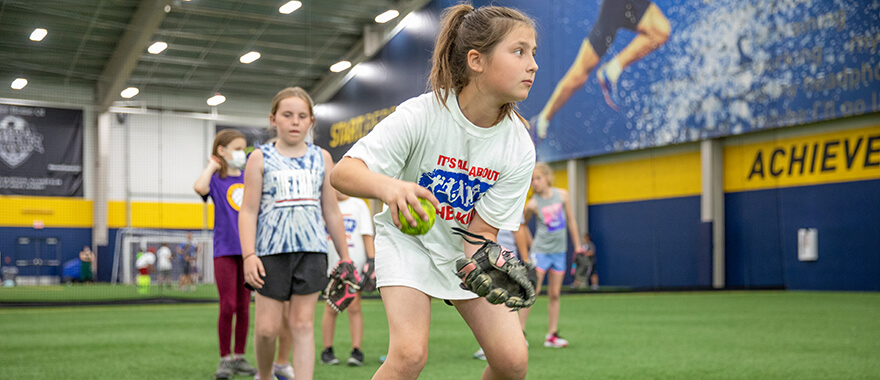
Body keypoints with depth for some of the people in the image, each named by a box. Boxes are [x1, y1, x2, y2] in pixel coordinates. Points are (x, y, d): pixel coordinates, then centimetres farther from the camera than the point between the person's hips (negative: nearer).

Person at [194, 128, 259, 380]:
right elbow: (199, 187, -25)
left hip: (247, 250, 4)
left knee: (244, 307, 7)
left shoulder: (248, 179, 12)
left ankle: (239, 357, 15)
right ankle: (225, 359, 4)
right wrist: (212, 166, -12)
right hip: (225, 249, -4)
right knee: (227, 306, -6)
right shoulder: (216, 179, -1)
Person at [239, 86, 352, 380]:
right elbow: (248, 210, 0)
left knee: (303, 324, 0)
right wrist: (249, 255, -11)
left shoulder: (321, 158, 11)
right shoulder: (260, 158, 4)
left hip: (312, 250, 2)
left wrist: (344, 256, 15)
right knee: (267, 327, 0)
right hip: (272, 249, -2)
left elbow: (331, 211, 15)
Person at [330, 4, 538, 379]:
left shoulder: (519, 149, -16)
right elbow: (342, 172, -29)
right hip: (408, 239, -3)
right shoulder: (420, 115, -25)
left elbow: (481, 231, -14)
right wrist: (387, 186, -51)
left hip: (467, 250, 3)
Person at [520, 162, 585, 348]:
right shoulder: (533, 204, -8)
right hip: (540, 251, -3)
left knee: (554, 294, 5)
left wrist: (578, 246, 10)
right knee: (532, 291, -8)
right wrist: (530, 244, 6)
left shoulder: (562, 195, 0)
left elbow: (570, 221, 9)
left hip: (559, 251, 3)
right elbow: (522, 225, 7)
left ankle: (552, 335, 10)